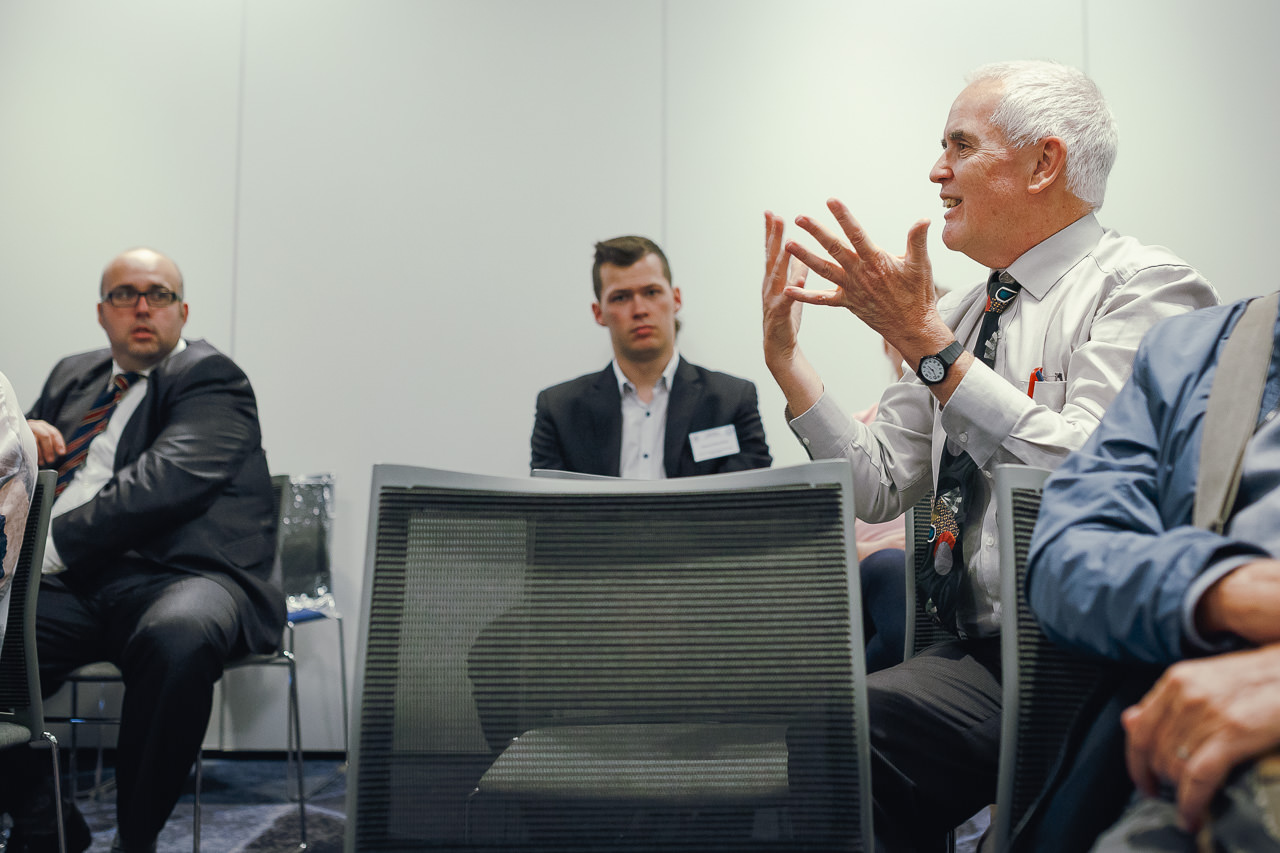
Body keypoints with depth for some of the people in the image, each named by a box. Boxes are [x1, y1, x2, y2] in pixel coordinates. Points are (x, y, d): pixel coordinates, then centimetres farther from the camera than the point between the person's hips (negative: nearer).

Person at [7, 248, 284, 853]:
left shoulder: (210, 378, 3)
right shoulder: (74, 376, 27)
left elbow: (161, 483, -13)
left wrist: (52, 546, -19)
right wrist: (22, 437, 7)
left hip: (180, 577, -6)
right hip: (73, 584, 6)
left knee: (177, 635, -39)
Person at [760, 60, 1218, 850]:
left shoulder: (1146, 286, -6)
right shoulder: (961, 312, 16)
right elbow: (879, 489, 13)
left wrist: (927, 343, -18)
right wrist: (786, 356, 5)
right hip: (971, 649, 7)